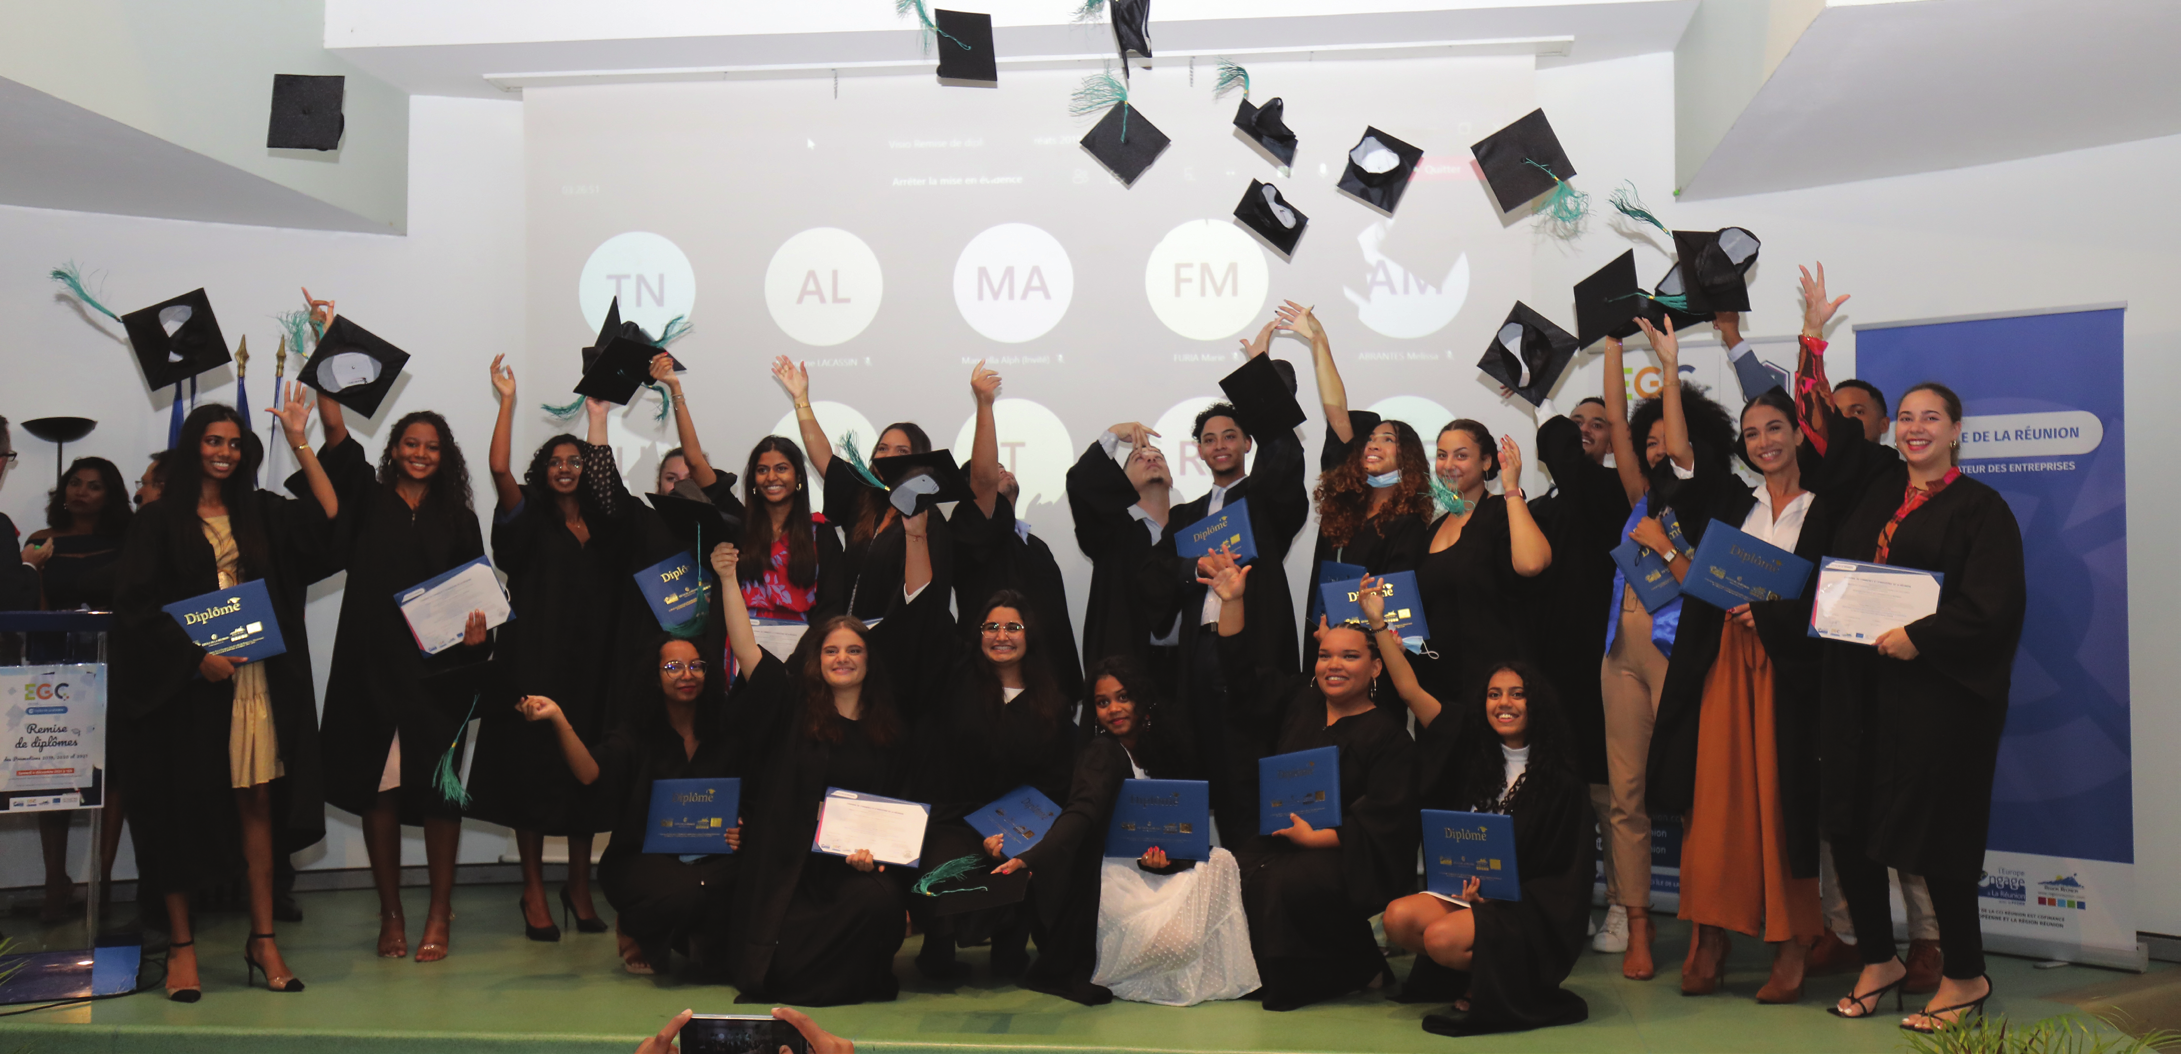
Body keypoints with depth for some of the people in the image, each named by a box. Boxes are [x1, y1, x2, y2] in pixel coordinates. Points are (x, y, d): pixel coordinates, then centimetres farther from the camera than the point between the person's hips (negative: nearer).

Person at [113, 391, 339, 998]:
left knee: (257, 802, 2)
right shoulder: (160, 522, 2)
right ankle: (181, 944, 11)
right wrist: (195, 656, -14)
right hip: (184, 682, -3)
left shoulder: (260, 513, 13)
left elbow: (327, 515, 0)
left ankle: (263, 940, 8)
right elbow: (135, 605, -5)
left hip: (256, 678, 3)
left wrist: (299, 443, -1)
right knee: (183, 807, 3)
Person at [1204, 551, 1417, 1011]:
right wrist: (1232, 602, 9)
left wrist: (1317, 836, -18)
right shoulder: (1301, 698, 13)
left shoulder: (1389, 735, -6)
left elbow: (1383, 822, -12)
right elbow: (1245, 674, 17)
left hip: (1353, 858, -6)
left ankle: (1357, 971, -7)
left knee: (1286, 883, -33)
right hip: (1284, 838, 6)